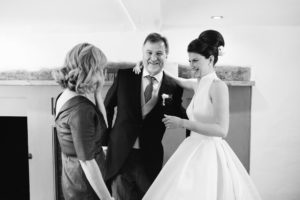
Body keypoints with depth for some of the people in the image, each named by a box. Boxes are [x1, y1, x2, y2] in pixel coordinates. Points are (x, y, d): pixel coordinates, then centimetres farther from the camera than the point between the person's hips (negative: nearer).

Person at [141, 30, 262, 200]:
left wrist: (182, 123, -21)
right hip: (195, 150, 7)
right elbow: (178, 81, 29)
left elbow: (222, 130, -20)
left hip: (210, 153, -7)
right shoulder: (198, 84, 9)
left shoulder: (218, 86, -13)